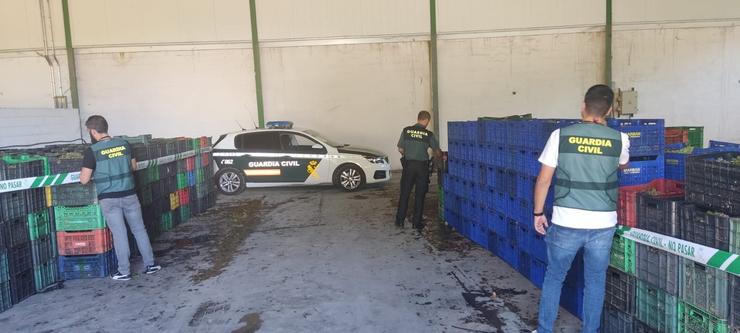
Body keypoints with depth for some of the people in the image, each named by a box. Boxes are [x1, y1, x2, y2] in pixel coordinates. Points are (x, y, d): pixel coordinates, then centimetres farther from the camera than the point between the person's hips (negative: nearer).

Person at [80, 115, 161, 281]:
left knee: (119, 234, 4)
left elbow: (84, 180, -11)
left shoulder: (92, 151, -11)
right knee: (139, 229, 13)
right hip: (129, 195, 3)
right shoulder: (124, 144, 1)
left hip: (109, 199, -3)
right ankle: (150, 264, 18)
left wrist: (93, 171, 8)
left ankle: (124, 271, 13)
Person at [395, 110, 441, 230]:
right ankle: (417, 222, 11)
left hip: (408, 164, 1)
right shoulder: (429, 134, -5)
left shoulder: (406, 131, -2)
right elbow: (436, 151, 4)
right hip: (422, 166, -1)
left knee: (404, 193, 10)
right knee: (420, 195, 8)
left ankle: (400, 221, 14)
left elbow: (400, 149, 1)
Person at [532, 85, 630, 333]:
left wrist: (538, 213, 7)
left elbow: (543, 180, -5)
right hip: (603, 224, 1)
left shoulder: (560, 135, -7)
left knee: (553, 278, 15)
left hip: (566, 222, -1)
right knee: (595, 282, 16)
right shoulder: (619, 139, -1)